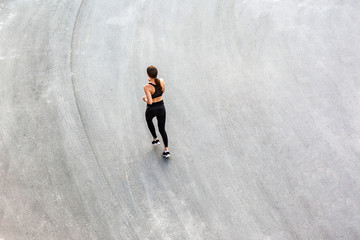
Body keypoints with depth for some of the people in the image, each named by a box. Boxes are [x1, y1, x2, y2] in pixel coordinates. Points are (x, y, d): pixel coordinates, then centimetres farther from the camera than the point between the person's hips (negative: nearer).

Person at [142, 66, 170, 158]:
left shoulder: (147, 87, -28)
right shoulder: (162, 81, -13)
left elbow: (150, 102, -31)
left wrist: (145, 99, -10)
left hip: (151, 109, -4)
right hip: (161, 107, 4)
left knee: (149, 120, 34)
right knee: (162, 129, 17)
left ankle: (155, 139, 41)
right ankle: (166, 150, 11)